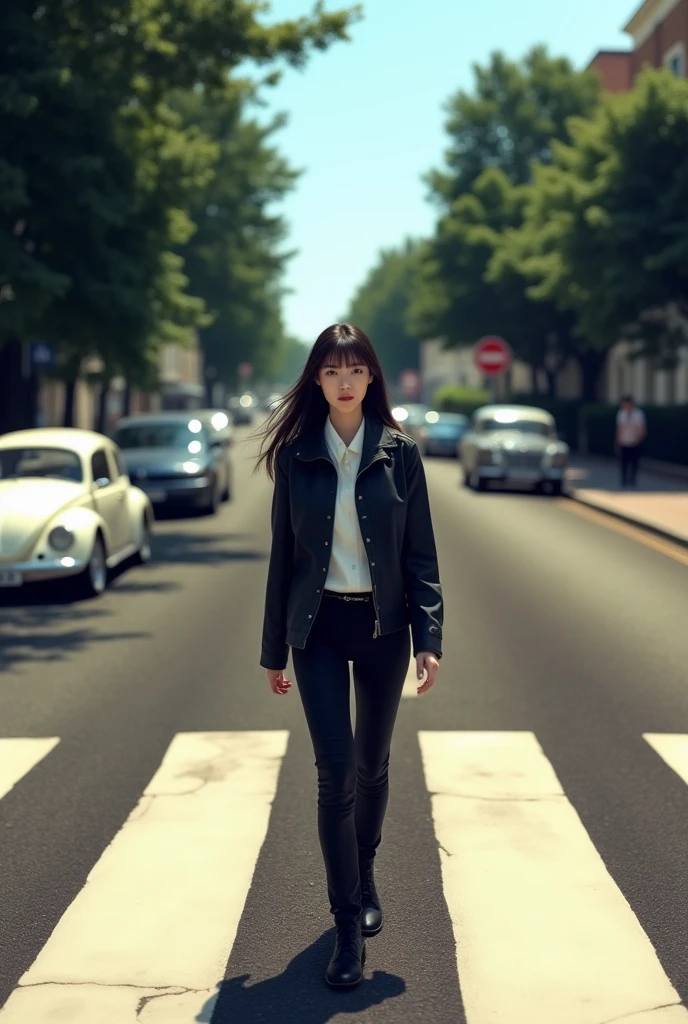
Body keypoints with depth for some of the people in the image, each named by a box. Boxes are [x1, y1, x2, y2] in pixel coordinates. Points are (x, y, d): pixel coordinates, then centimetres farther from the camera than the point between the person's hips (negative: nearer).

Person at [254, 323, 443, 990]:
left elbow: (421, 553, -1)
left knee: (372, 764, 14)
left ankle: (364, 875, 38)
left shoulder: (399, 453, -2)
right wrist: (275, 649, 4)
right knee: (336, 770, -8)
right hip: (320, 626, -1)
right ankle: (349, 925, 0)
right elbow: (282, 553, 3)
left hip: (383, 624, 1)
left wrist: (428, 637, -9)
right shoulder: (295, 455, -1)